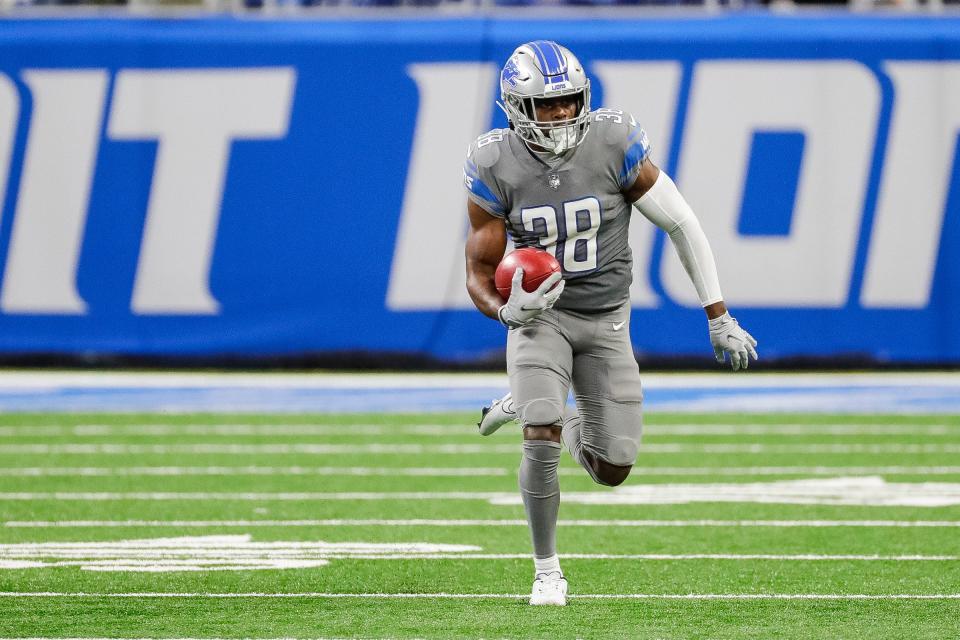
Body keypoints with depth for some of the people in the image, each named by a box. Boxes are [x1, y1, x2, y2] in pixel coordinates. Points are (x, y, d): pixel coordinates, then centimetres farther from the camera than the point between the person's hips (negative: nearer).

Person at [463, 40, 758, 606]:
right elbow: (480, 273, -8)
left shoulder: (614, 144, -18)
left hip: (606, 319, 2)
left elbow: (682, 224, -9)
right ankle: (547, 571, 0)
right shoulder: (496, 167, -15)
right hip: (539, 313, -1)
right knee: (543, 446, -21)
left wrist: (719, 319, -8)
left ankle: (528, 406, 33)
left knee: (612, 471, 4)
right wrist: (506, 310, -32)